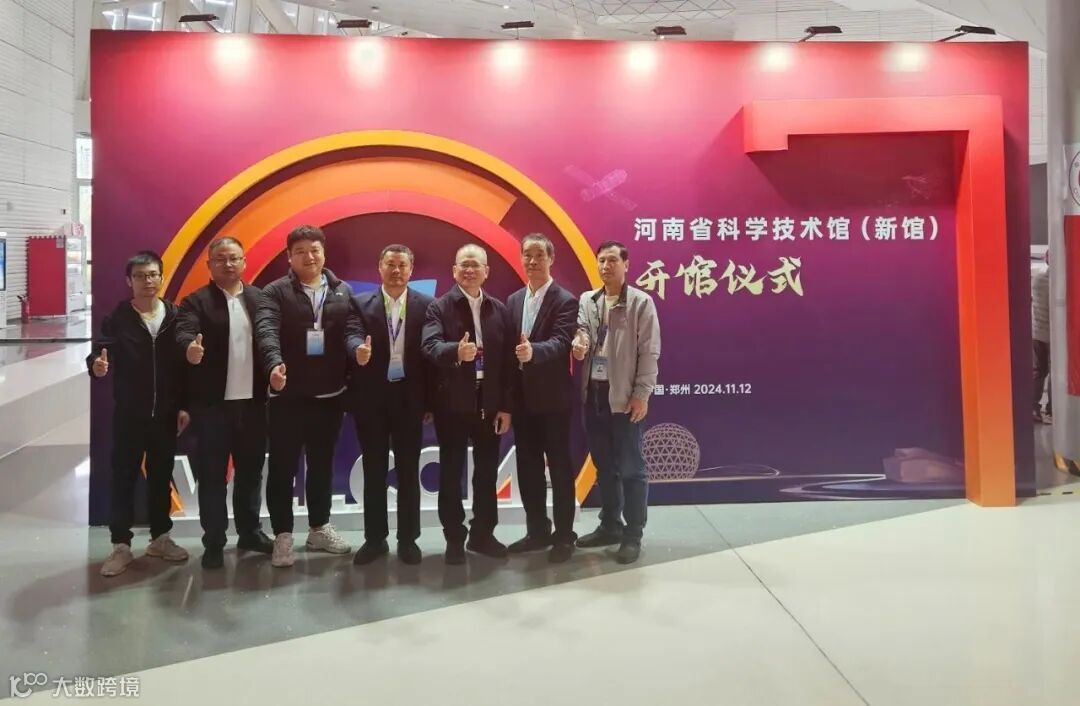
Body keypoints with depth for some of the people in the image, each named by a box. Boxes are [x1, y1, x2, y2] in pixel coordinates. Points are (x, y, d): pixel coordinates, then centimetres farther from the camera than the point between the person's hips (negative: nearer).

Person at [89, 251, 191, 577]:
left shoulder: (175, 317, 1)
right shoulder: (117, 319, -4)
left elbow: (184, 365, 2)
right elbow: (99, 352, -13)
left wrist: (184, 405, 1)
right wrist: (96, 364, -37)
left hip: (166, 414, 2)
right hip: (128, 414, -2)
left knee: (161, 476, 12)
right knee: (123, 478, 4)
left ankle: (160, 537, 25)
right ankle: (121, 545, 12)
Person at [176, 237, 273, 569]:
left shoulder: (260, 298, 9)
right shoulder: (196, 301, -3)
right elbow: (184, 331, -20)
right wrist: (191, 347, -41)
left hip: (252, 401, 3)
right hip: (212, 403, -3)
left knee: (251, 471, 14)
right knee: (212, 476, 4)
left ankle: (250, 532, 28)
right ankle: (213, 542, 14)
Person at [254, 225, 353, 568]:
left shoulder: (343, 292, 8)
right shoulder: (275, 292, -2)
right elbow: (266, 329, -18)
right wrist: (275, 363, -37)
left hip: (330, 396, 3)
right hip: (288, 396, -3)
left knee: (322, 465, 14)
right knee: (283, 467, 3)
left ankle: (319, 529, 28)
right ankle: (283, 536, 15)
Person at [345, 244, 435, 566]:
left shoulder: (425, 305, 2)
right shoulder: (361, 303, 3)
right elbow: (352, 334, -13)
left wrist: (430, 402, -4)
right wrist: (359, 350, -39)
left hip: (409, 396, 0)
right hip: (371, 397, 0)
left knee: (408, 470, 7)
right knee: (374, 471, 9)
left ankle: (408, 539, 19)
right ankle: (375, 538, 20)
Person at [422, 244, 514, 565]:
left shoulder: (499, 309, 7)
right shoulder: (439, 307, -3)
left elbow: (508, 360, 4)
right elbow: (431, 346, -20)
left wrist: (506, 406, 0)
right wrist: (456, 351, -41)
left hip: (489, 404, 3)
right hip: (452, 404, -3)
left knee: (487, 473, 10)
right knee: (451, 473, 6)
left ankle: (482, 534, 24)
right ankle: (454, 538, 17)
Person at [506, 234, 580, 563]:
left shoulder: (565, 301, -8)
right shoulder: (513, 300, 12)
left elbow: (560, 343, -22)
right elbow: (508, 343, 9)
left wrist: (533, 350, -42)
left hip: (553, 397, -6)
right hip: (521, 397, 6)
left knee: (559, 466, 4)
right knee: (528, 466, 12)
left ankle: (564, 535, 15)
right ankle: (538, 530, 25)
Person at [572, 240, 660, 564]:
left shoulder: (641, 302, -5)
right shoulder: (587, 300, 10)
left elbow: (649, 352, -7)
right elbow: (581, 330, -1)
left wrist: (642, 394, -12)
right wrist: (579, 343, -26)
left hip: (624, 396, -5)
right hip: (593, 393, 5)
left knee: (630, 468, 1)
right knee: (604, 465, 14)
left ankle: (633, 534, 11)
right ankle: (610, 525, 27)